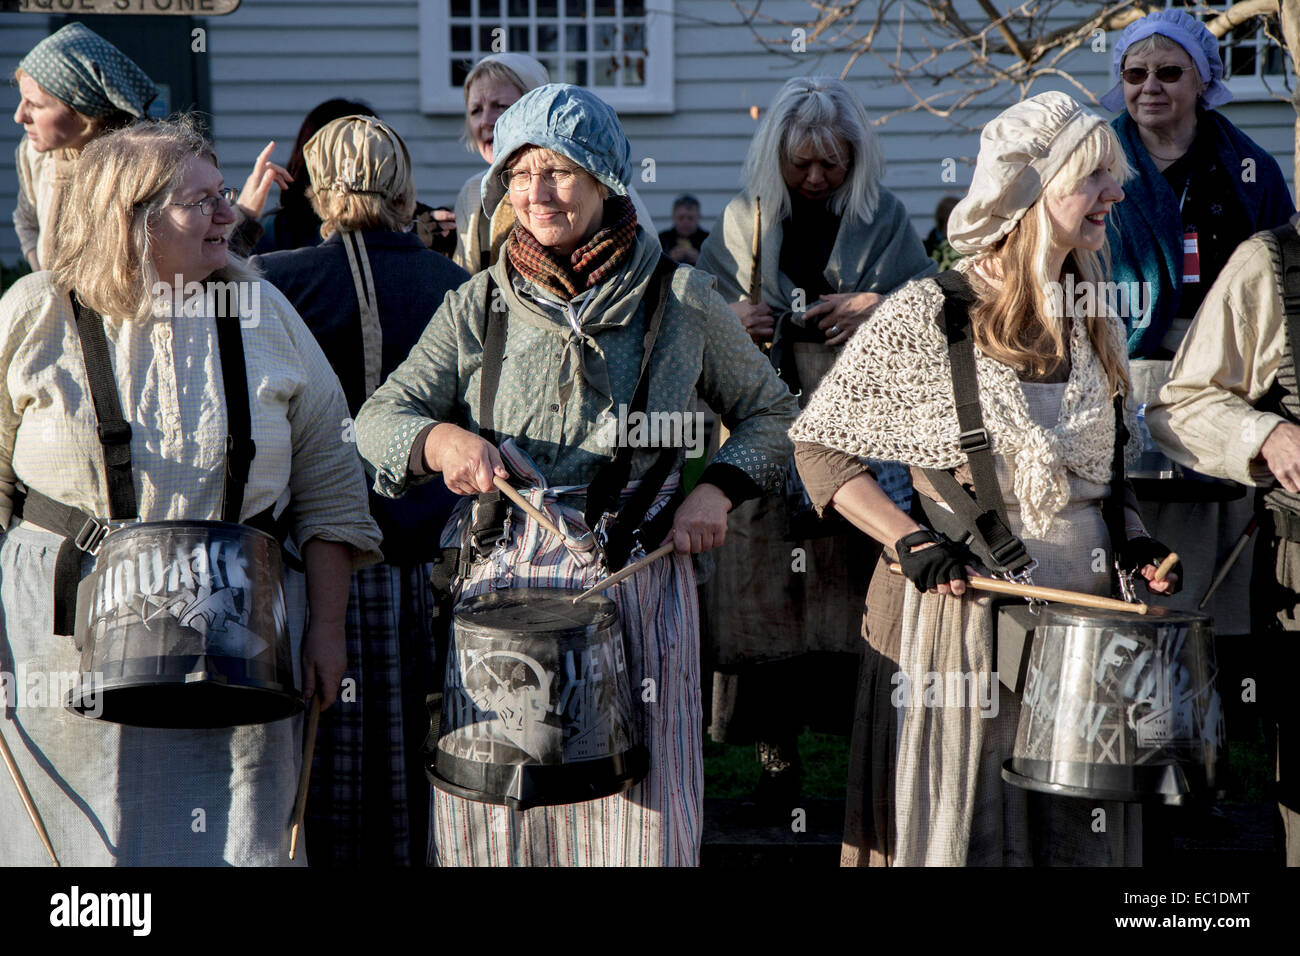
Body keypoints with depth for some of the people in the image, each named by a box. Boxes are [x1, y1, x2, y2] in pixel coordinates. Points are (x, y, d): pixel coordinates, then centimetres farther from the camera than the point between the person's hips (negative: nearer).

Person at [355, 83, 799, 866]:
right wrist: (438, 439, -20)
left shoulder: (682, 301, 5)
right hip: (499, 579, 2)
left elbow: (773, 413, 13)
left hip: (634, 576, -1)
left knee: (638, 817, 0)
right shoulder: (477, 308, 9)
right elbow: (381, 415, 2)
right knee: (493, 809, 5)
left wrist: (719, 488, -5)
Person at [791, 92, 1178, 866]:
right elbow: (818, 443, -5)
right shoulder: (926, 315, -10)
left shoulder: (1095, 325, 8)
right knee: (961, 831, 5)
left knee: (1079, 833, 13)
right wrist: (913, 540, -15)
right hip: (964, 613, -5)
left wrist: (1134, 541, 3)